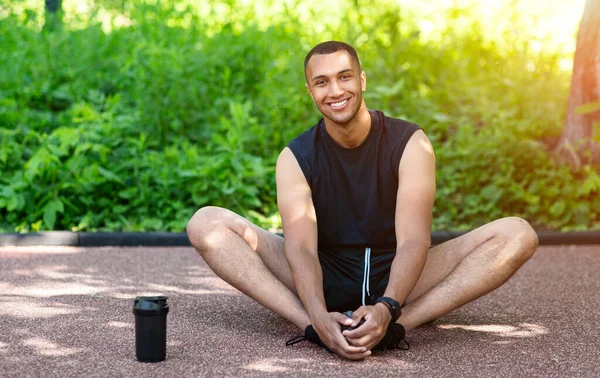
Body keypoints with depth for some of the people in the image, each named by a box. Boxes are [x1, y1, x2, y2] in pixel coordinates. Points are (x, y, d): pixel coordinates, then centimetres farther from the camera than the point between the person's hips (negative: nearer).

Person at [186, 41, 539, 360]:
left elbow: (413, 240, -20)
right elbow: (301, 245, -19)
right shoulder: (296, 158, -6)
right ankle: (314, 326, -38)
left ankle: (398, 323, -39)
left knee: (518, 234, -22)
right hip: (324, 281, 1)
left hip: (396, 279, 0)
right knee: (206, 223, -20)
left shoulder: (410, 144, -9)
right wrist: (320, 317, -40)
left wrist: (387, 308, -39)